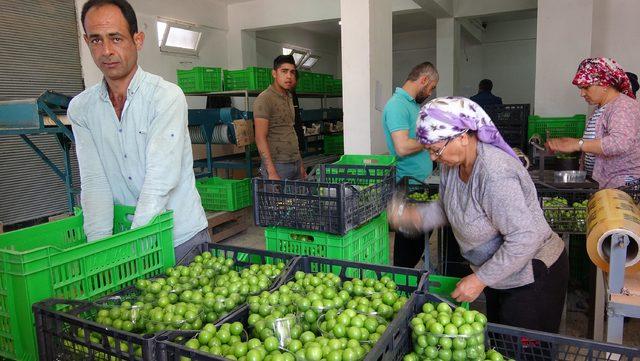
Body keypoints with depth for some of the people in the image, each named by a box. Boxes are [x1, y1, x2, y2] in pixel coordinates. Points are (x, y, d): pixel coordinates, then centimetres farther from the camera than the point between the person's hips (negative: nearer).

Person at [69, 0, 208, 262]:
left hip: (182, 237, -3)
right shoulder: (80, 108, 2)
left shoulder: (166, 96, -13)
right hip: (125, 237, 3)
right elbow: (94, 181, -5)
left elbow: (160, 178, -21)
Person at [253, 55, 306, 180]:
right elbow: (260, 138, -16)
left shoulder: (288, 97, 15)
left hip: (296, 164, 7)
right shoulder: (264, 99, -10)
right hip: (277, 165, -7)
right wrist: (272, 173, -21)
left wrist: (301, 165, 15)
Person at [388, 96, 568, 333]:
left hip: (532, 276, -9)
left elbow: (524, 239, -32)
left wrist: (481, 279, -26)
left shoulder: (495, 174, -34)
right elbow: (448, 208, 8)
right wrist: (415, 215, -11)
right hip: (501, 274, 9)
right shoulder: (453, 164, -6)